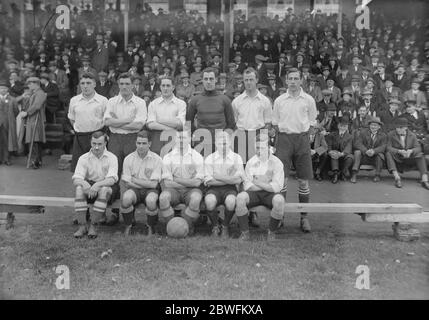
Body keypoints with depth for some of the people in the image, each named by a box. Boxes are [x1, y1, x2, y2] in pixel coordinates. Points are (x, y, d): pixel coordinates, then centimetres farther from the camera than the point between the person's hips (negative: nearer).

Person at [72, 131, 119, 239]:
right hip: (88, 185, 2)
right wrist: (84, 183, -31)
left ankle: (92, 225, -24)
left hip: (105, 185, -2)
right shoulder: (84, 158, 3)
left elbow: (112, 179, -16)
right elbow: (76, 178, -7)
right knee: (79, 189, -30)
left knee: (104, 190, -36)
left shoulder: (111, 157, -3)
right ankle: (83, 225, -23)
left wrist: (98, 184, -35)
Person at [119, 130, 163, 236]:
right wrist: (146, 184, -9)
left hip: (150, 190, -1)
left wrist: (134, 179, -8)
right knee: (126, 198, -32)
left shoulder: (157, 159, -5)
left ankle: (151, 227, -5)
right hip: (134, 189, 1)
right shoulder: (128, 159, 0)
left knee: (151, 200, -35)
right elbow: (127, 184, -1)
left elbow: (153, 184, -10)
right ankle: (128, 226, -5)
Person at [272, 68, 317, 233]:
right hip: (284, 139, 0)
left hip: (302, 139, 0)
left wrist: (301, 132, 1)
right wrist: (285, 133, 2)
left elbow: (311, 121, 10)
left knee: (303, 180, 3)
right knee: (281, 178, -4)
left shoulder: (309, 100, 4)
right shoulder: (279, 100, 6)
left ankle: (304, 216, 14)